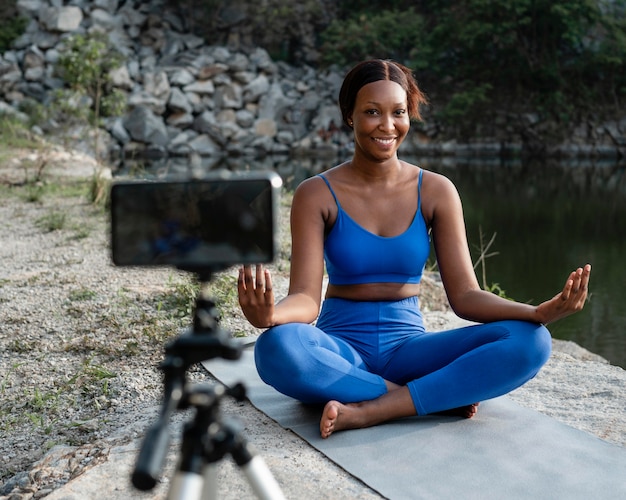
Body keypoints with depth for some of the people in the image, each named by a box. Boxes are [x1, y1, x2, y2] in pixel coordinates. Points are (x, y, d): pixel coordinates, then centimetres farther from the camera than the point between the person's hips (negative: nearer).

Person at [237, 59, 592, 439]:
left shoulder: (436, 191, 3)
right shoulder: (317, 194, -3)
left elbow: (464, 296, -1)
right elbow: (306, 298, -12)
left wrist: (539, 312, -20)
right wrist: (269, 315, -38)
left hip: (407, 347, 2)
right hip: (340, 350, -2)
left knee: (529, 342, -21)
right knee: (278, 347, -37)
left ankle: (371, 411, -26)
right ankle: (439, 397, -21)